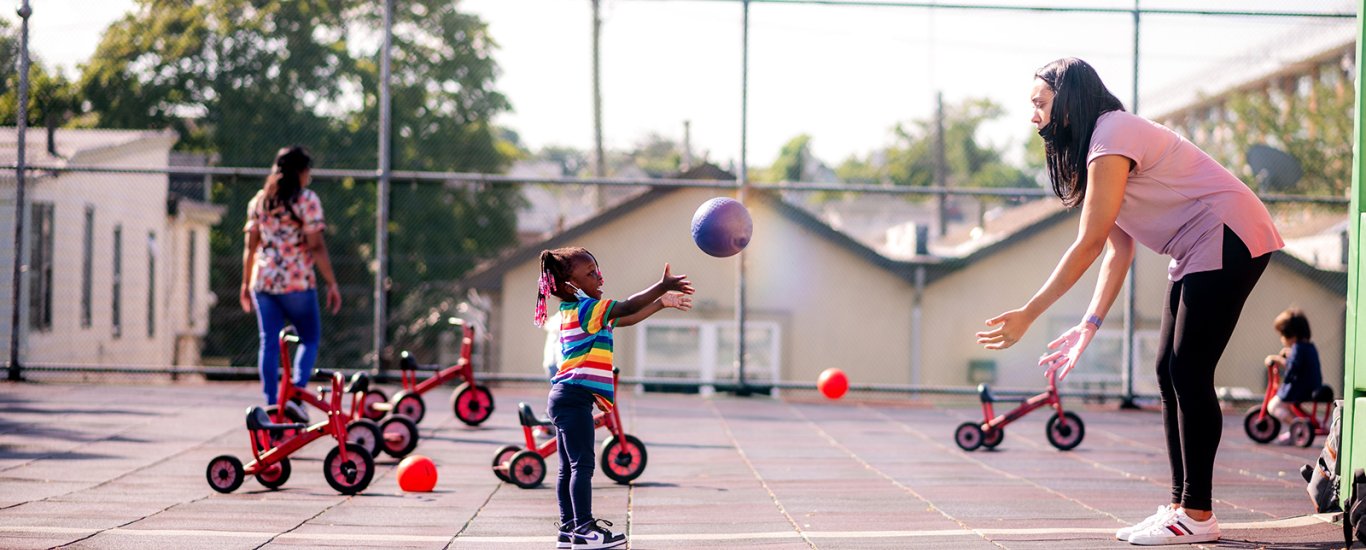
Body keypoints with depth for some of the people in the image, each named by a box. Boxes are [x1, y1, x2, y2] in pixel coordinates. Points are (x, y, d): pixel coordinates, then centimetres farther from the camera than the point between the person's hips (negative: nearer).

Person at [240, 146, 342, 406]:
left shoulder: (258, 201, 10)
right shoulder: (307, 200, -6)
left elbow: (250, 246, 11)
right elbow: (316, 247, -11)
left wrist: (246, 283, 18)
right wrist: (332, 283, -7)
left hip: (263, 282, 4)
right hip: (297, 282, -4)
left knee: (269, 343, 7)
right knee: (310, 339, 8)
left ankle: (270, 402, 4)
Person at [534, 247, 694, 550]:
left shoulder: (574, 310, 19)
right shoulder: (586, 308, -10)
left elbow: (626, 319, 25)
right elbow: (627, 307, -20)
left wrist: (662, 303, 25)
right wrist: (663, 286, -22)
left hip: (565, 398, 10)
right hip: (574, 396, -10)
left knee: (569, 467, 11)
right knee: (582, 464, -9)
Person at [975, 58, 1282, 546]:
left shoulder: (1113, 136, -17)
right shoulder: (1097, 148, 15)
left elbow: (1088, 246, -20)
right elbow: (1118, 251, 12)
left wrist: (1026, 315, -17)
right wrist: (1089, 325, 6)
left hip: (1229, 239, -10)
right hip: (1197, 253, 10)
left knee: (1188, 372, -12)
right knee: (1169, 372, 7)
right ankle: (1181, 505, 9)